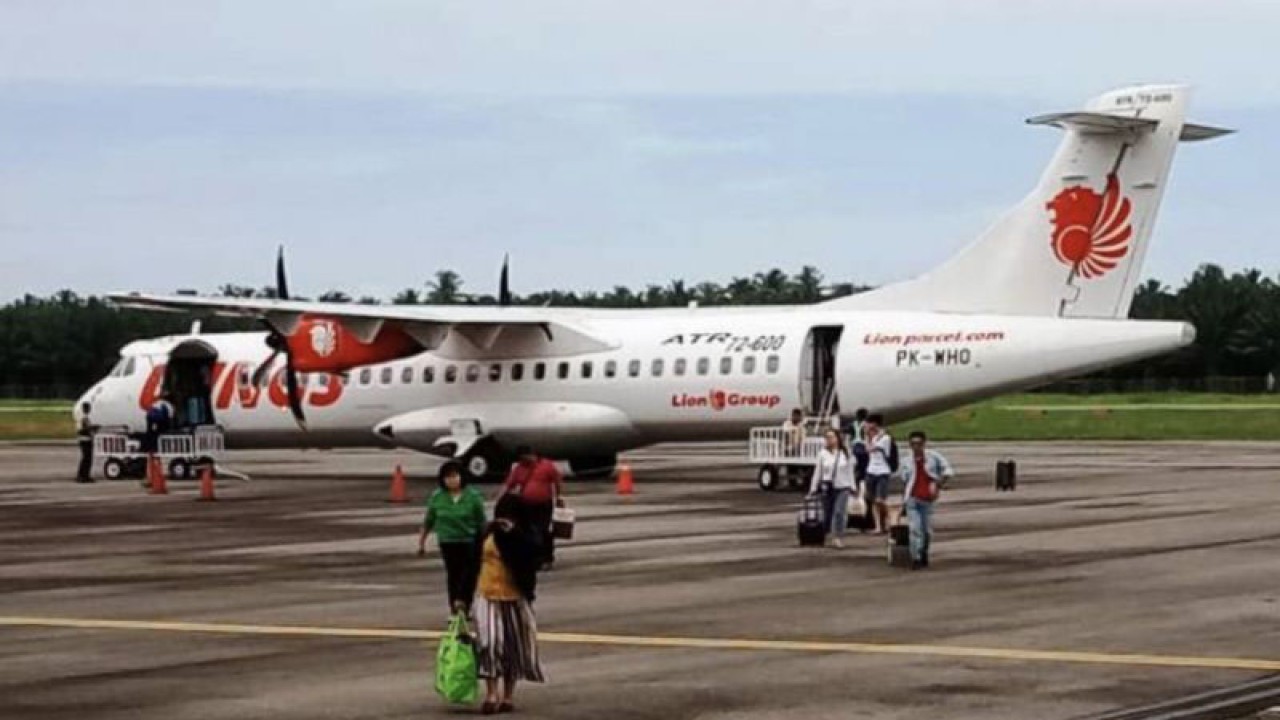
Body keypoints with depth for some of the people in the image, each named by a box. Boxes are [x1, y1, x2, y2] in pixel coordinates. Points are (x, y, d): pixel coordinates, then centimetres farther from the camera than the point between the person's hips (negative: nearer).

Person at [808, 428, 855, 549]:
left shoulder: (846, 453, 3)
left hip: (842, 488, -2)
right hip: (827, 488, 2)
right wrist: (813, 489, 7)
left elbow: (850, 472, 8)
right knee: (827, 514, 5)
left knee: (839, 512, -18)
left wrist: (851, 487, 5)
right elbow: (817, 472, 7)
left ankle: (838, 537, -21)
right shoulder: (823, 454, 3)